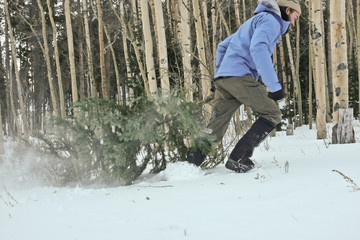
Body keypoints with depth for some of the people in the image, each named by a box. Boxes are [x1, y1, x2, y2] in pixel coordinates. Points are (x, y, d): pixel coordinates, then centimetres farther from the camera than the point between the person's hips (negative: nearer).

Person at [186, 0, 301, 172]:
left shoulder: (255, 21, 32)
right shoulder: (270, 20, 1)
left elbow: (223, 46, 36)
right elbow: (258, 49, -20)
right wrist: (274, 85, -23)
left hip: (222, 79, 9)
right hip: (240, 76, -9)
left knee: (214, 130, 7)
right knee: (272, 115, -2)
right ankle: (238, 159, -10)